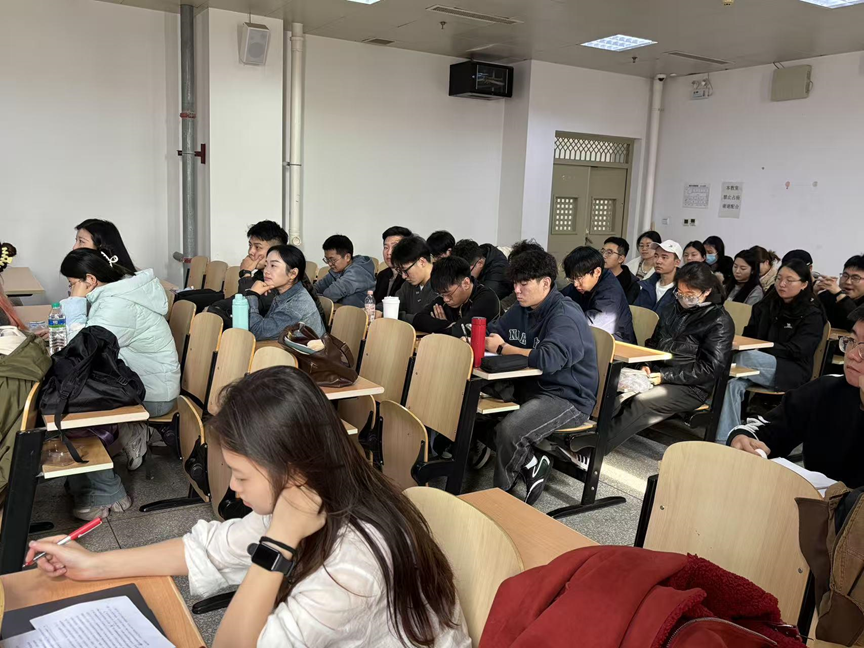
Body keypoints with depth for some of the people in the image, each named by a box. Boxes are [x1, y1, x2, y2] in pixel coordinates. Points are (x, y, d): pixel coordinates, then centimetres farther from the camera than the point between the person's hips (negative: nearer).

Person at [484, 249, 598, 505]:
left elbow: (548, 359, -34)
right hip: (530, 387, 9)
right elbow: (492, 332, 20)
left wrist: (501, 348, -21)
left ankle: (502, 493, 0)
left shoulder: (566, 316, -18)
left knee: (509, 429, -30)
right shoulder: (523, 309, 9)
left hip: (568, 398, -9)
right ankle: (531, 466, 6)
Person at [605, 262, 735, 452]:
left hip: (691, 387, -6)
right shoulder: (671, 309, 15)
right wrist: (647, 367, 2)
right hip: (658, 375, 6)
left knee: (641, 402, -33)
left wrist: (665, 376, -16)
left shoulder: (720, 321, -4)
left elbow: (708, 369, -9)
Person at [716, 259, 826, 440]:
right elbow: (749, 335, 15)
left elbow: (795, 350, -11)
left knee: (743, 358, -34)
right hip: (760, 363, 4)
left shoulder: (812, 315, 0)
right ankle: (725, 441, -36)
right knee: (732, 383, -30)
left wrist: (760, 348, -19)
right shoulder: (767, 305, 15)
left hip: (791, 371, -4)